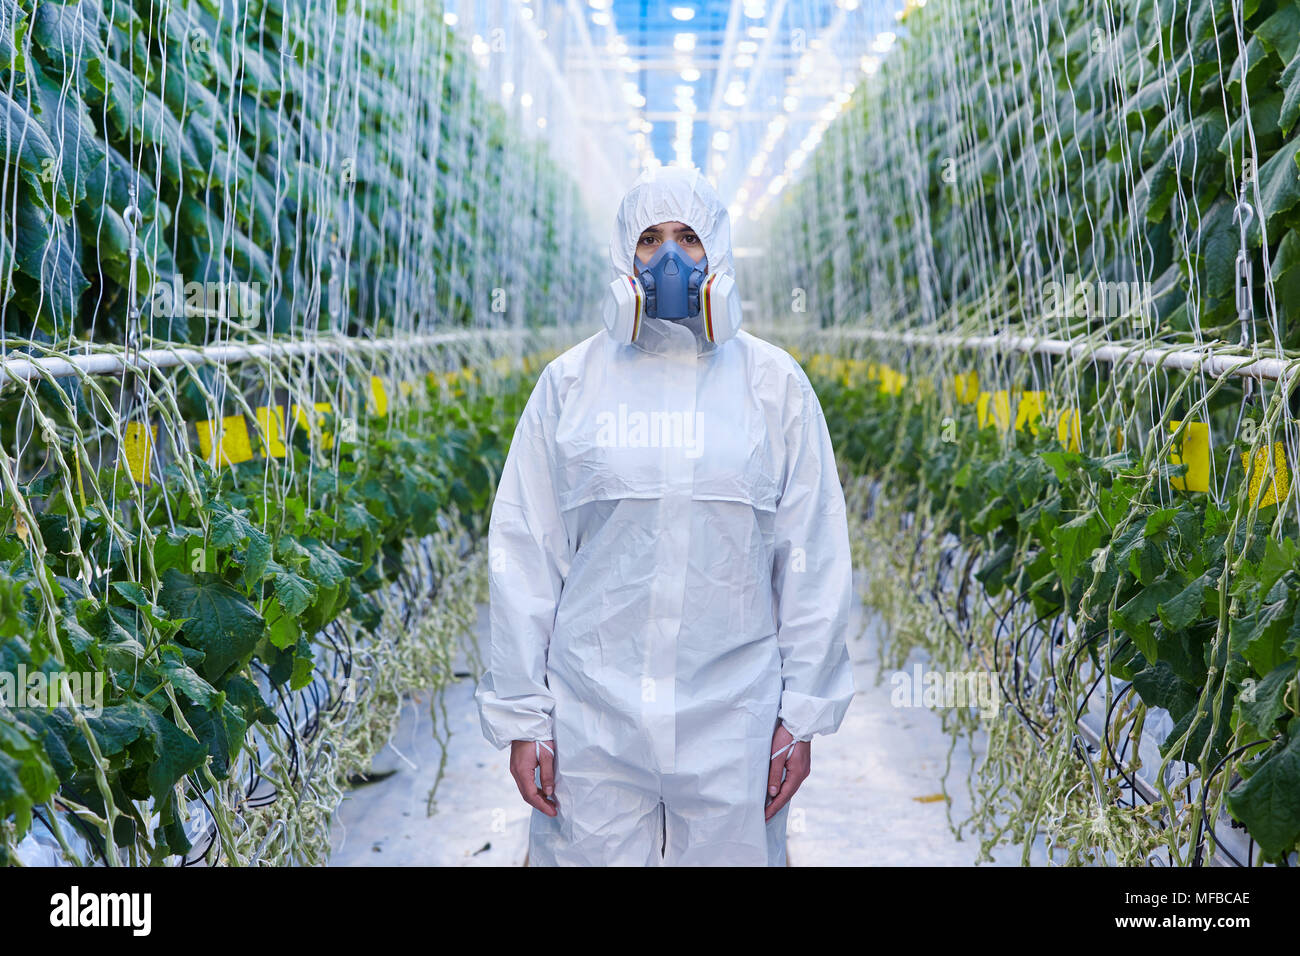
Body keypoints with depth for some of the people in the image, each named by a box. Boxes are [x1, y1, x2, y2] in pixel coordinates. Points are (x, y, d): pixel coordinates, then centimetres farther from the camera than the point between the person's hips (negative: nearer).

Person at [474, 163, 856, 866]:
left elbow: (814, 556, 6)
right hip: (592, 718, 0)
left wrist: (805, 712, 3)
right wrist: (521, 714, 1)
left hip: (731, 722, 0)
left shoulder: (775, 384, 5)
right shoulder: (569, 382, 4)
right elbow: (523, 554, 5)